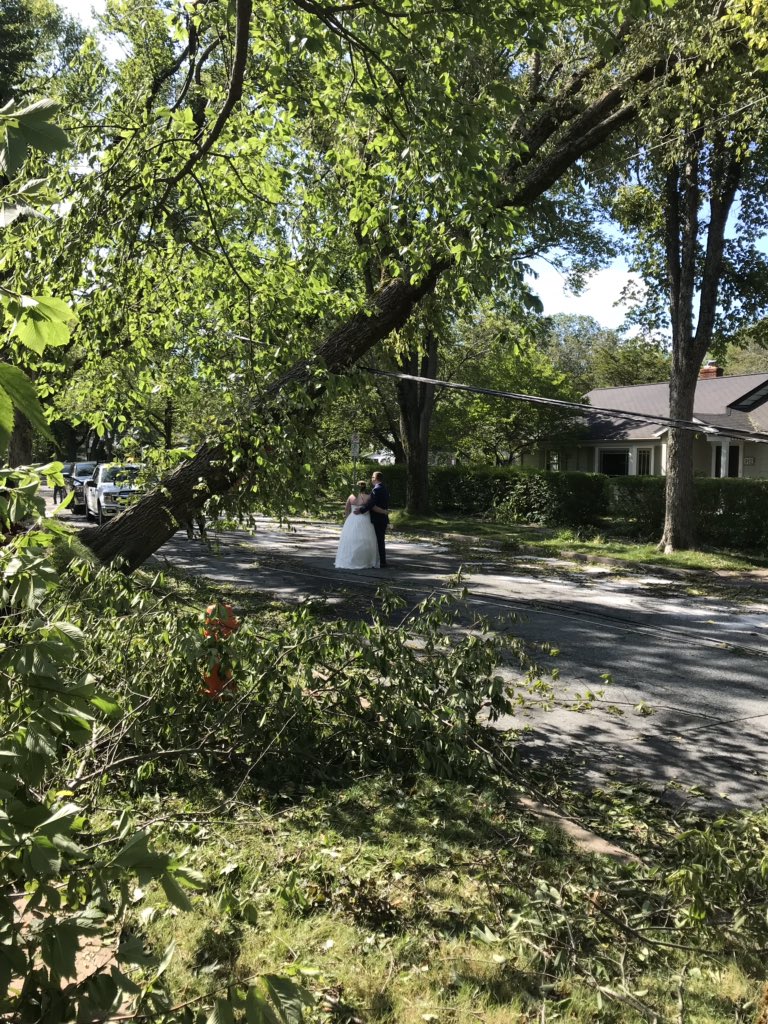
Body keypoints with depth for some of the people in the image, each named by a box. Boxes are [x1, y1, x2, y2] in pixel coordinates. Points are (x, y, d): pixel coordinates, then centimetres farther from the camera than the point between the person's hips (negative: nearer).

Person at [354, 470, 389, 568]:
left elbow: (370, 503, -24)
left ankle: (381, 562, -4)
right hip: (383, 519, 10)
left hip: (377, 520, -10)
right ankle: (382, 561, 20)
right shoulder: (385, 490, 15)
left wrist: (361, 510, -20)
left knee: (379, 541, -6)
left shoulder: (376, 489, -15)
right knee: (380, 541, 15)